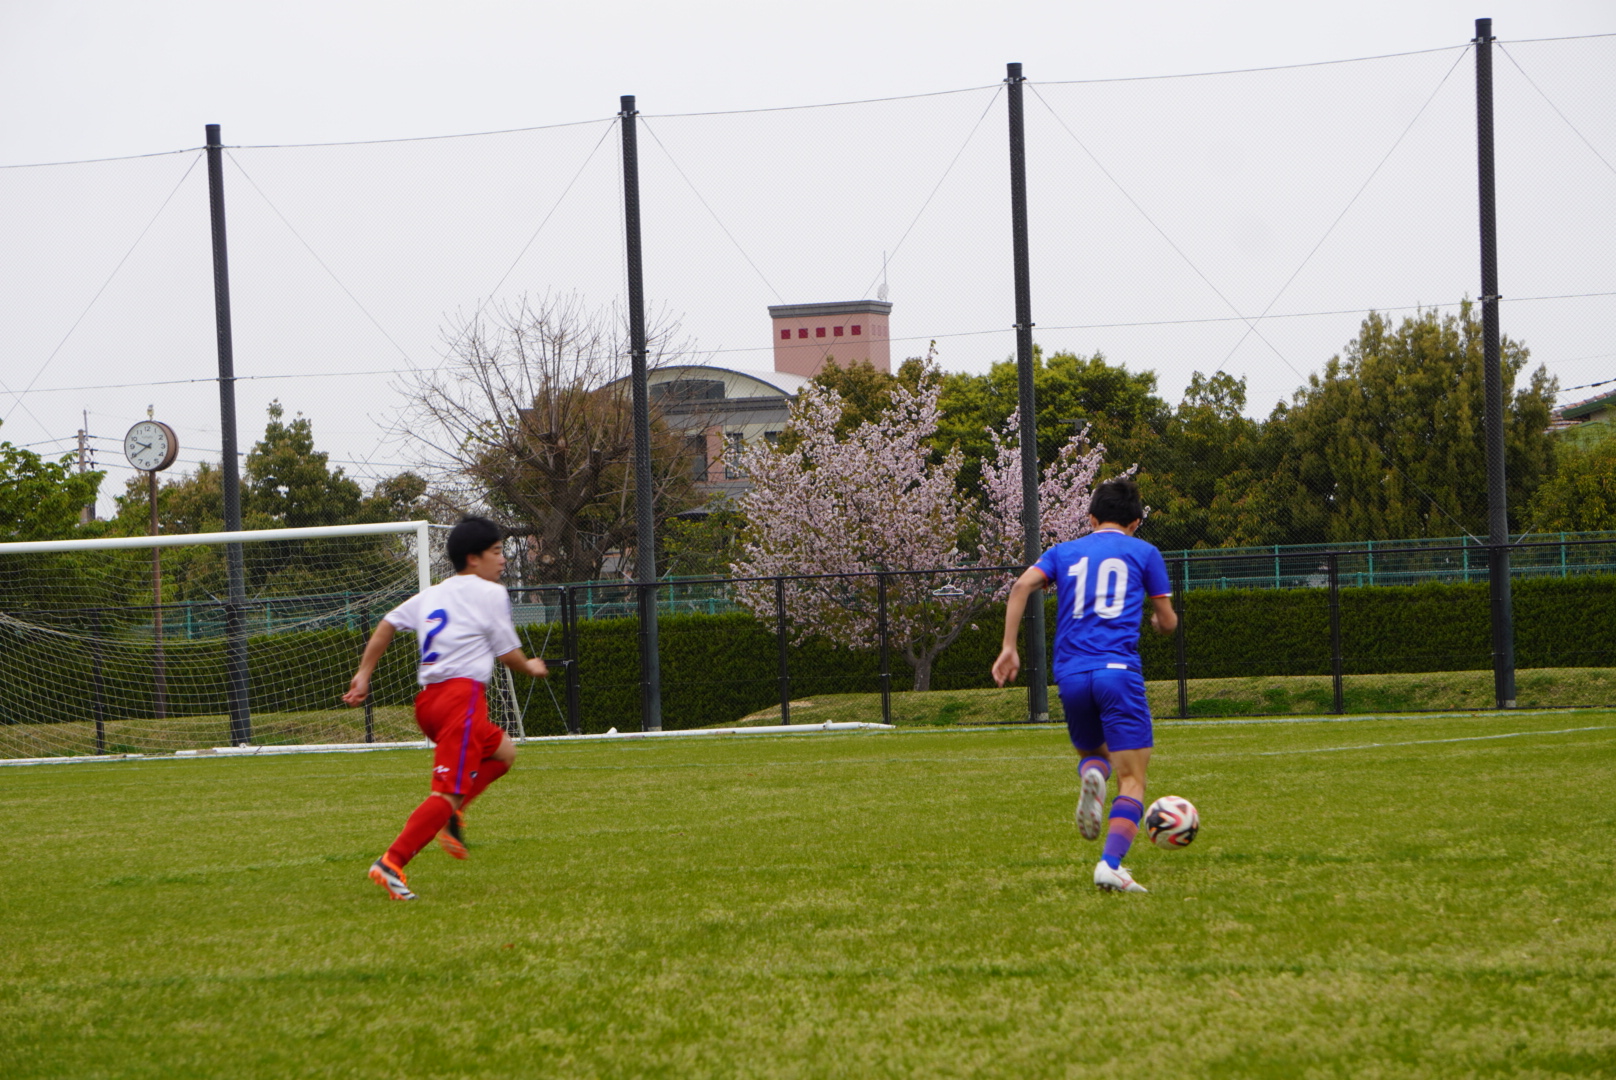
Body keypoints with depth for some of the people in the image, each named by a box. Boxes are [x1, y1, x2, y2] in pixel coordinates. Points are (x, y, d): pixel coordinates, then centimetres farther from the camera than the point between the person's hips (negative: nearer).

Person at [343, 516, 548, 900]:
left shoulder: (432, 594, 21)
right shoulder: (491, 594, 2)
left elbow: (388, 623, 16)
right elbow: (508, 653, 3)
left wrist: (363, 674, 16)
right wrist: (532, 667, 24)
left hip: (428, 699, 8)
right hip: (463, 693, -8)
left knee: (503, 753, 26)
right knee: (447, 792, -13)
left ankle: (451, 816, 8)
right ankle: (392, 863, -25)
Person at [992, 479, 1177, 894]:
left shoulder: (1064, 552, 18)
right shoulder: (1143, 553, 12)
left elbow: (1023, 584, 0)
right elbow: (1168, 622, 14)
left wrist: (1009, 648, 0)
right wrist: (1158, 620, 37)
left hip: (1071, 675, 3)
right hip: (1118, 669, -3)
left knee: (1092, 753, 27)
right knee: (1132, 779, -2)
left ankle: (1091, 777, -10)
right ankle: (1111, 864, -23)